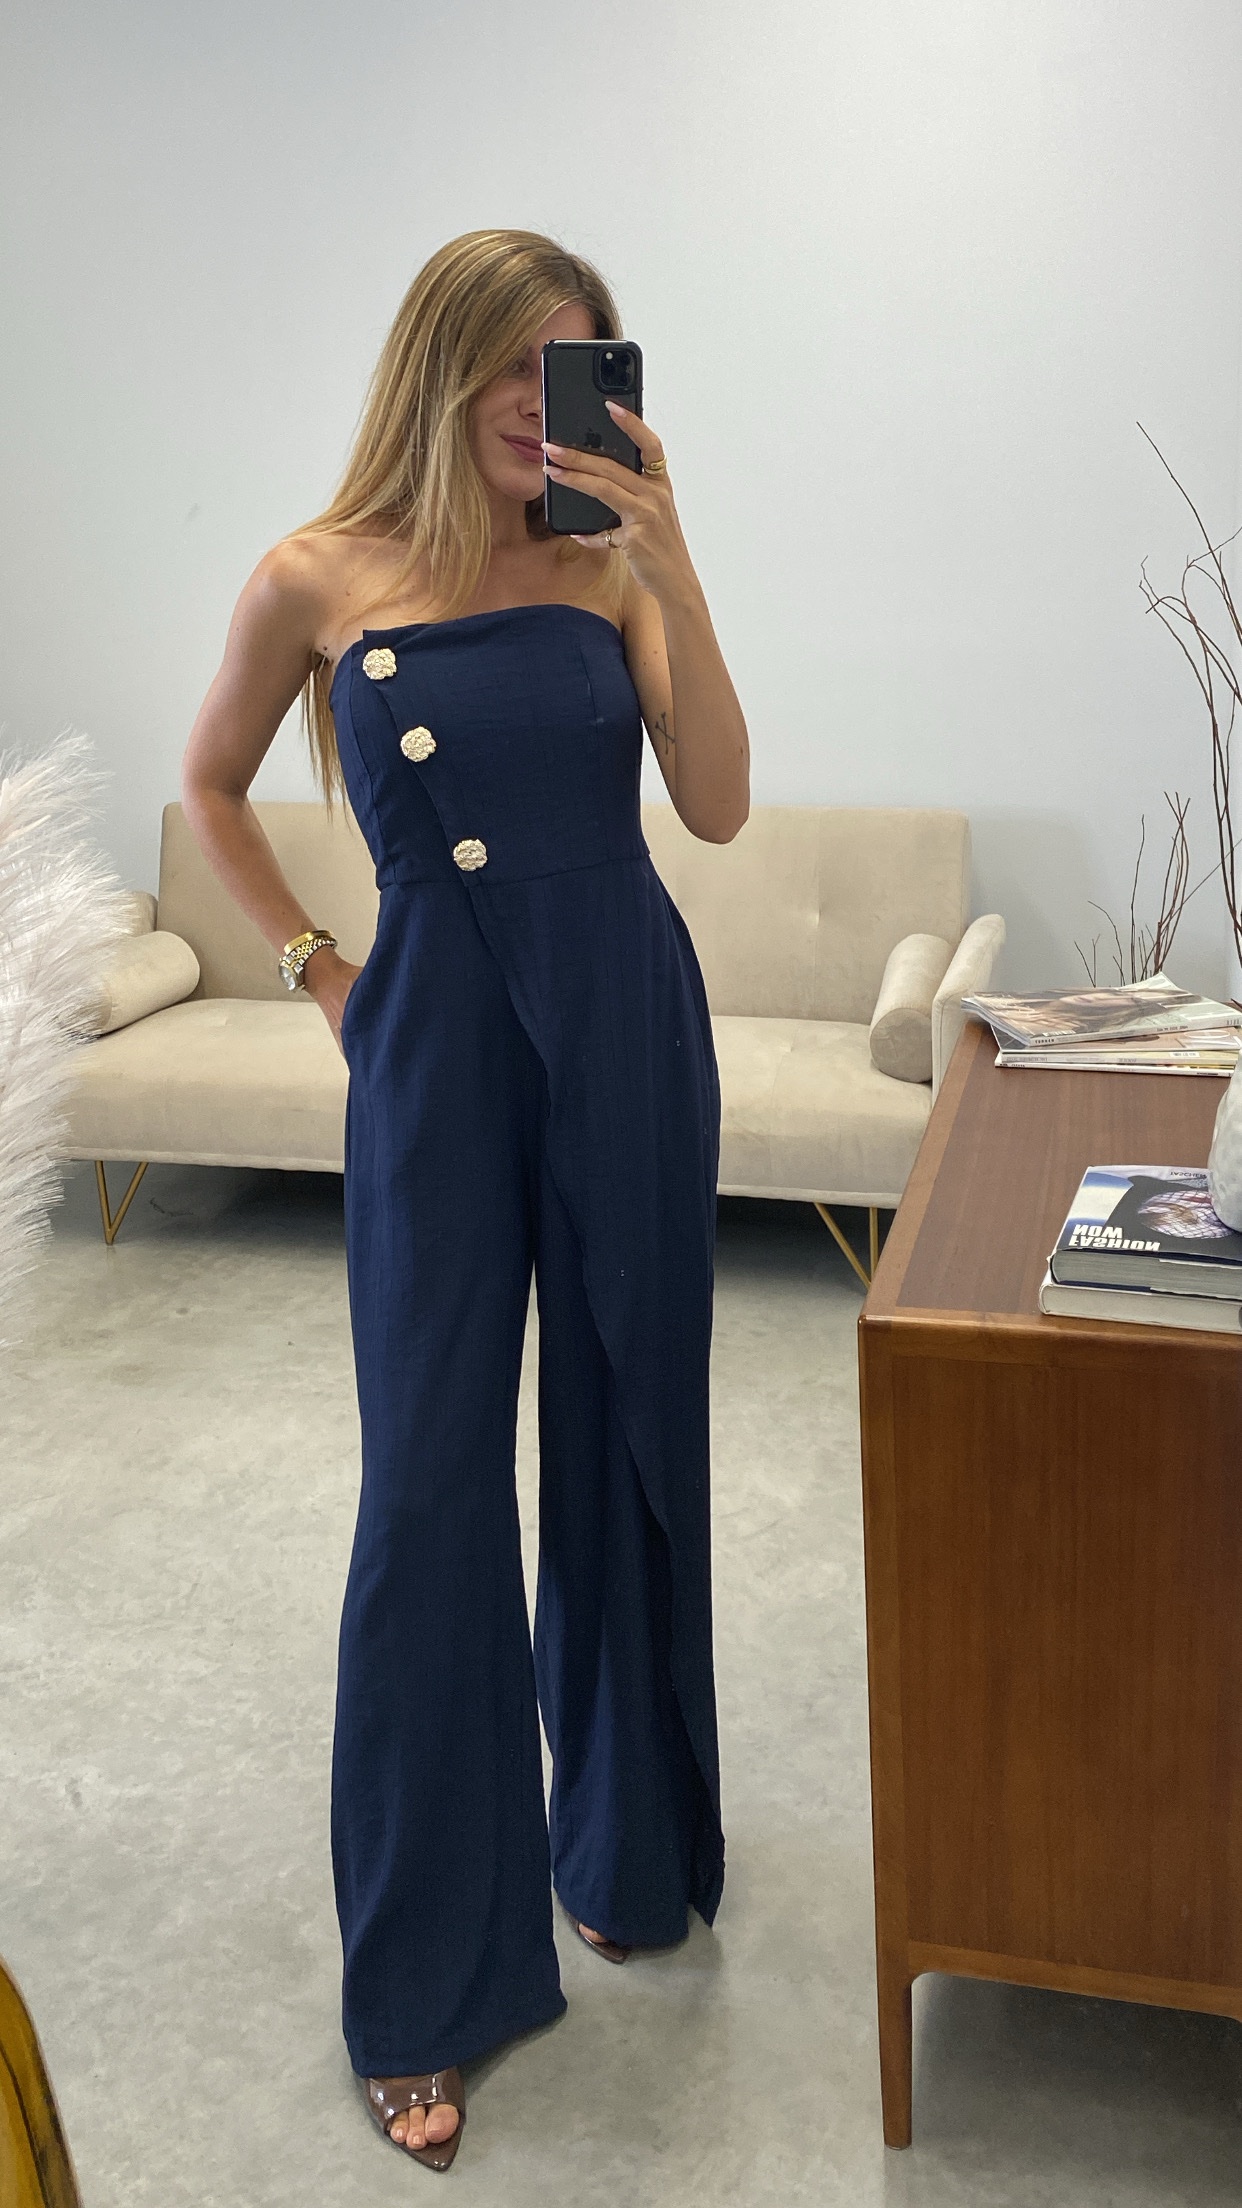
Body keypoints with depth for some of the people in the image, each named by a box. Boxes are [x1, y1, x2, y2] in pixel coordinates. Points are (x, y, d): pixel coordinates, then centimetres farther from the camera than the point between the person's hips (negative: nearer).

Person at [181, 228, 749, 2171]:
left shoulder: (611, 562, 2)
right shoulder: (317, 582, -3)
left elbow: (718, 806, -9)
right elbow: (213, 787, 12)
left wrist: (670, 566, -16)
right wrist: (315, 967, 5)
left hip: (629, 1030, 2)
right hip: (438, 1051, -2)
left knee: (626, 1451, 11)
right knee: (432, 1485, -1)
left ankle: (628, 1844, 35)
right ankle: (427, 1983, 13)